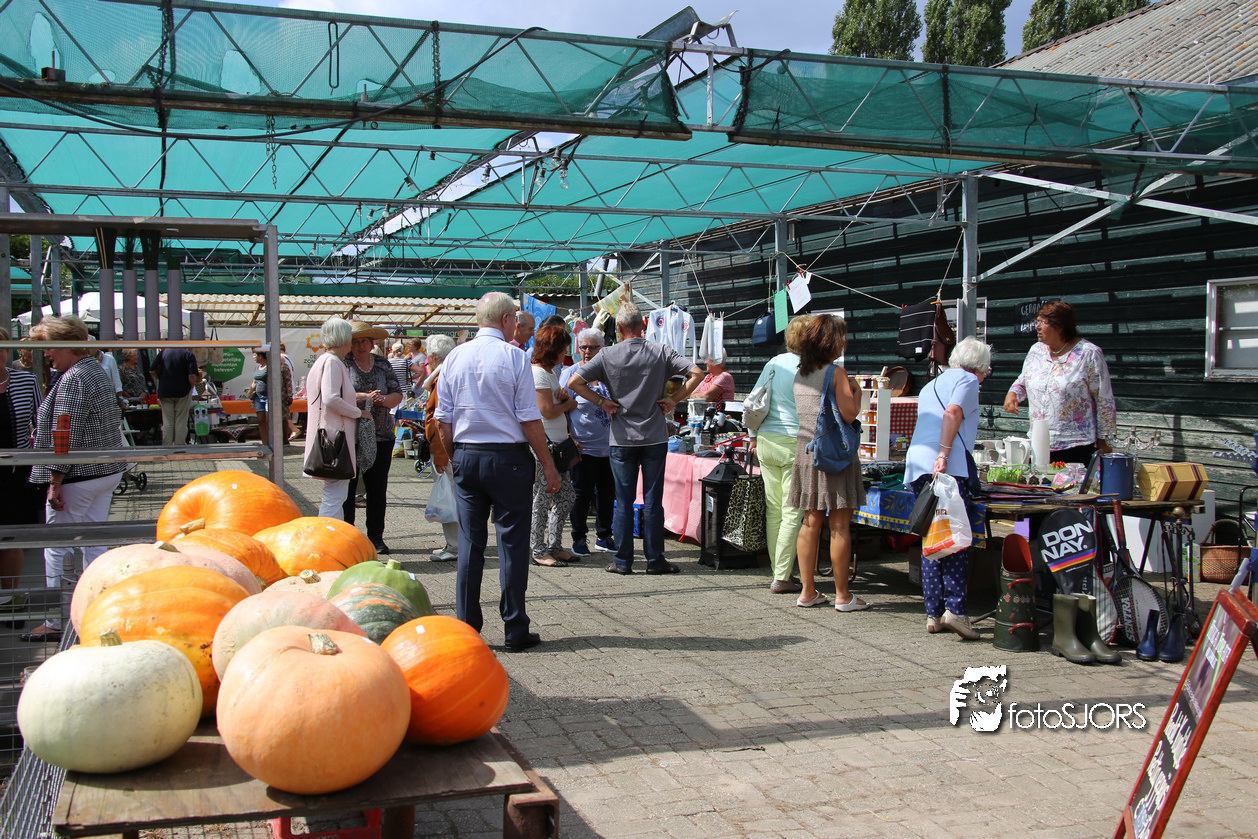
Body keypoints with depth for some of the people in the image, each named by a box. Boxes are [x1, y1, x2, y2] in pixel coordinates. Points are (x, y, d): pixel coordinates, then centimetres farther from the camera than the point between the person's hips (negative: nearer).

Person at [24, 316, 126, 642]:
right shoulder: (98, 371, 12)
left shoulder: (72, 379, -17)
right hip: (107, 471, 9)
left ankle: (55, 623, 5)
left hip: (78, 476, -9)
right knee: (94, 543, 14)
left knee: (56, 550, 0)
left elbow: (66, 435, -21)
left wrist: (55, 481, -19)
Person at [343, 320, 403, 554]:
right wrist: (366, 397, -17)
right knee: (346, 486, 0)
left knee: (378, 488, 5)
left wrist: (384, 399, -12)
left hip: (381, 435, 3)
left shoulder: (383, 364, 12)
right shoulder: (343, 363, 1)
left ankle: (376, 537, 14)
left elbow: (397, 395, 9)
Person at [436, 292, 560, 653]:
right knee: (513, 543, 2)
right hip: (508, 457, -4)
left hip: (466, 457, 4)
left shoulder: (455, 357, 6)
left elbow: (443, 420, 7)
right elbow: (530, 419, -10)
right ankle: (515, 630, 6)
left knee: (469, 543, 10)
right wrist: (549, 466, -4)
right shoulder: (514, 357, -8)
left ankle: (467, 628, 13)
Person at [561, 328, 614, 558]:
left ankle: (604, 536, 24)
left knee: (607, 492, 10)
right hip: (584, 446, -4)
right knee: (582, 493, 1)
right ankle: (579, 539, 13)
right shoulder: (571, 373, -3)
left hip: (608, 444, 4)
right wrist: (569, 438, -11)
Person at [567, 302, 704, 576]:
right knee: (653, 501, 5)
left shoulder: (608, 356, -3)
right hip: (655, 438, 1)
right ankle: (655, 560, 9)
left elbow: (574, 382, -7)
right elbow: (696, 373, -6)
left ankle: (622, 561, 9)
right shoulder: (662, 352, -1)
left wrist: (602, 402, 0)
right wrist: (674, 400, -1)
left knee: (623, 502, 6)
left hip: (622, 440, 0)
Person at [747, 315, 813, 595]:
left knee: (773, 509, 11)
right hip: (795, 443, -6)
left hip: (766, 441, 6)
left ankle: (778, 571, 18)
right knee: (792, 513, 0)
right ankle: (782, 578, 0)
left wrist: (753, 435, 19)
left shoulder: (774, 363, 8)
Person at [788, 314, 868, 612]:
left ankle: (808, 591, 14)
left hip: (806, 450, 7)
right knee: (839, 526, 0)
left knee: (811, 521, 11)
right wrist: (856, 392, 3)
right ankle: (842, 596, 6)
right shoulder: (836, 372, -11)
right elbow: (849, 414, -16)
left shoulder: (799, 375, 10)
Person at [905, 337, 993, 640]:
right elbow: (953, 413, -11)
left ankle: (934, 613, 5)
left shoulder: (931, 385, 31)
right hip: (947, 465, -7)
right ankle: (955, 609, -16)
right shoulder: (967, 379, 7)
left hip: (916, 462, 7)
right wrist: (943, 456, -20)